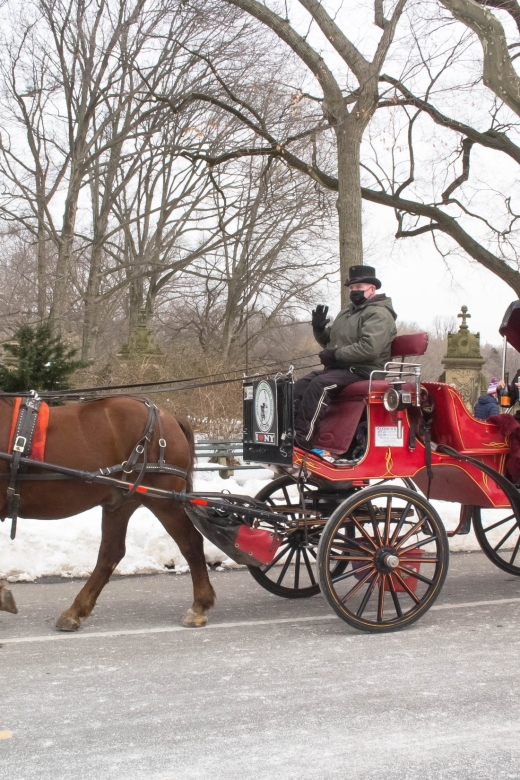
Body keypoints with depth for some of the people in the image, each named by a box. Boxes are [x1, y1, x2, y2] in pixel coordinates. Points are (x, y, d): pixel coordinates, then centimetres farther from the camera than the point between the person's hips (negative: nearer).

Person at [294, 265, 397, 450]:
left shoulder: (379, 314, -9)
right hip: (339, 368, 10)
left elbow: (369, 348, -24)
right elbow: (330, 342, 27)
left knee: (319, 385, -30)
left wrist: (336, 354, -20)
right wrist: (319, 329, 6)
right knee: (299, 386, -10)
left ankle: (302, 440, -34)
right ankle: (291, 431, -17)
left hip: (362, 372, -9)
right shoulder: (347, 313, 23)